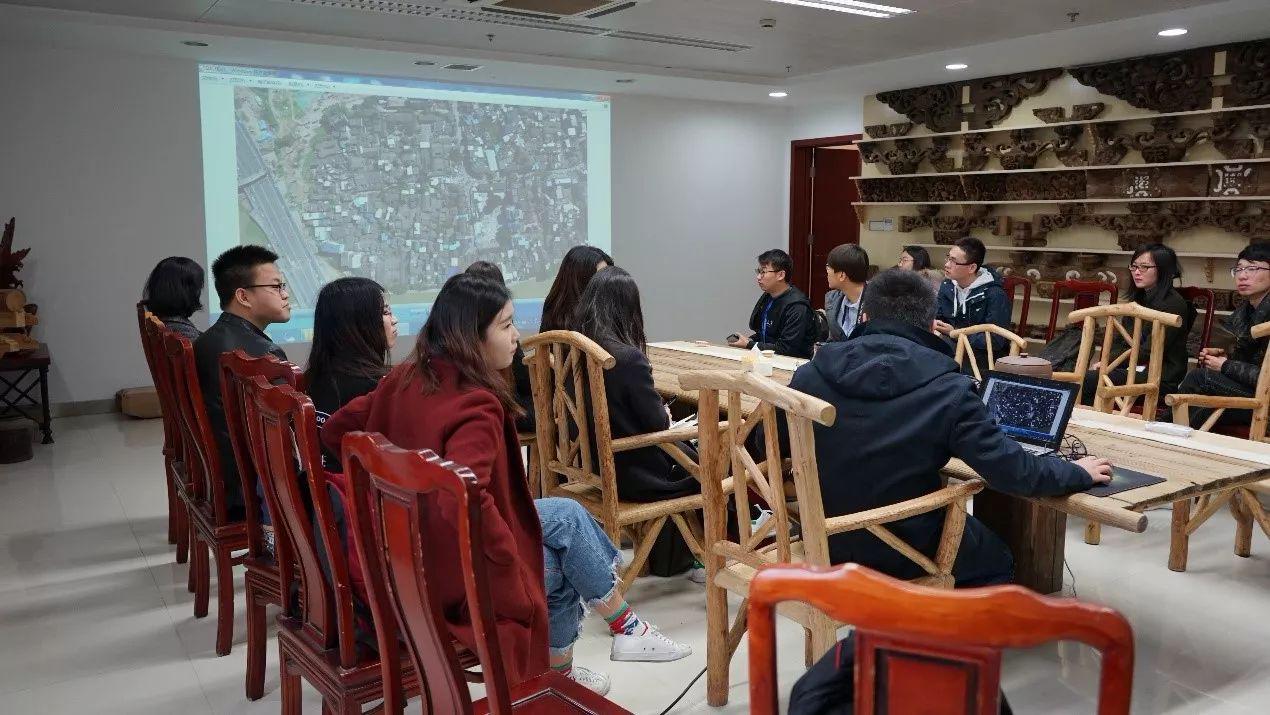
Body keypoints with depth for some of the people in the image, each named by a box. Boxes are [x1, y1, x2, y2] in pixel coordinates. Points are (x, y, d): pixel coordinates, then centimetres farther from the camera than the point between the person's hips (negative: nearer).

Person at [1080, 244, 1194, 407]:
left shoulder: (1174, 304, -9)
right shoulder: (1139, 299, 19)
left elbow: (1150, 351, -16)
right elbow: (1120, 340, 16)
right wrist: (1103, 361, -4)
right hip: (1132, 367, 8)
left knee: (1088, 380, -25)